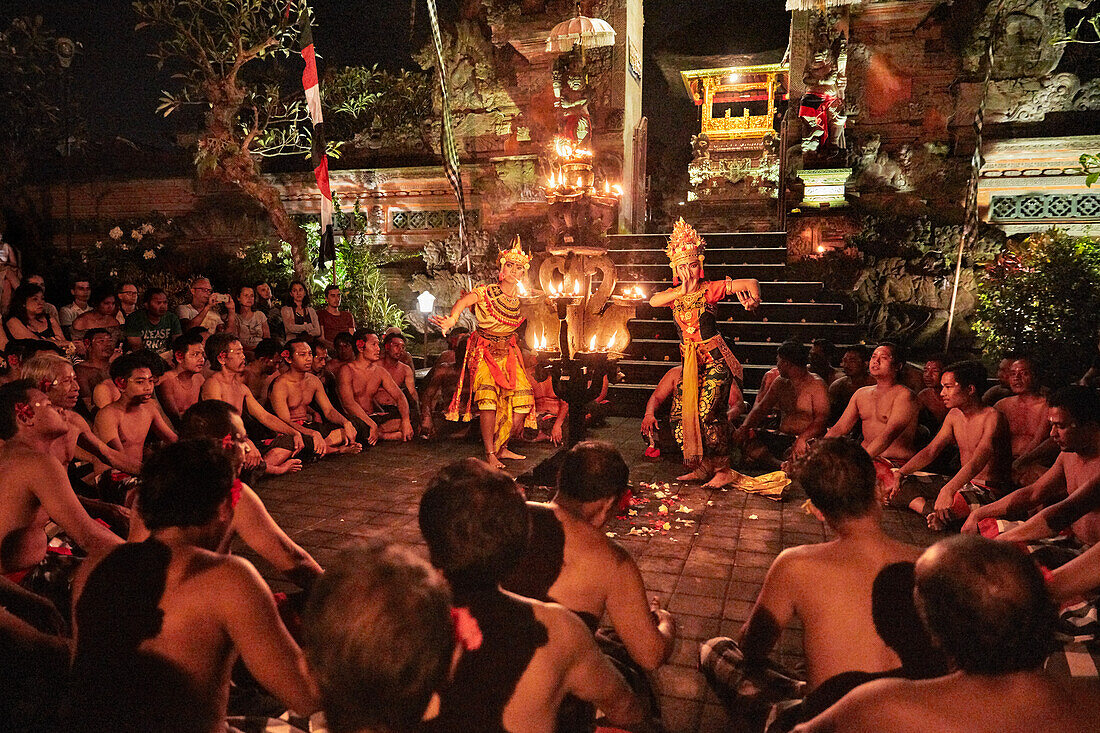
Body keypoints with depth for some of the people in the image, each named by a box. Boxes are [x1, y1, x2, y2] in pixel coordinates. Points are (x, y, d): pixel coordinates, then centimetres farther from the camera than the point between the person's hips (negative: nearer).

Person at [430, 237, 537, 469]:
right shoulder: (486, 293, -13)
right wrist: (452, 320, -48)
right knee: (488, 396, -22)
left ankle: (501, 447, 14)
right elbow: (464, 301, -29)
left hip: (508, 353, 5)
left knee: (522, 398, -4)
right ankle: (490, 454, -12)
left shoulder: (519, 298, 2)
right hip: (484, 352, -5)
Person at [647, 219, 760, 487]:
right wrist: (681, 291, -16)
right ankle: (701, 468, 18)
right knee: (680, 413, 4)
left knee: (708, 413, -14)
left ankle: (723, 470, 0)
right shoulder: (674, 293, 9)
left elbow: (751, 283, -10)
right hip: (690, 361, 6)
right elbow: (653, 301, -11)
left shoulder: (710, 289, -6)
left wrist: (753, 301, -29)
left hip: (715, 359, -6)